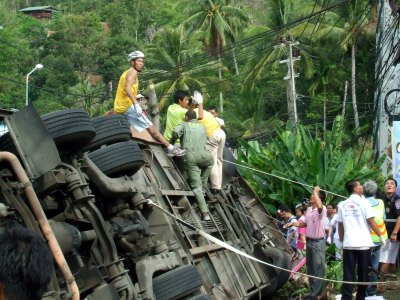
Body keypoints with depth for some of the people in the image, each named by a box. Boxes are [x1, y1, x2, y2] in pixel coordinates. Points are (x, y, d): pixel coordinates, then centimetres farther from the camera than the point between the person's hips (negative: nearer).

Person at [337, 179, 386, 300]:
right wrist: (381, 236, 2)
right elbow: (371, 222, -7)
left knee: (348, 273, 1)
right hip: (363, 243, -3)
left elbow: (340, 225, 10)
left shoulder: (342, 205, 7)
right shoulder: (363, 202, -4)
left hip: (348, 243, 3)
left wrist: (342, 240, 20)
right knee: (363, 272, 9)